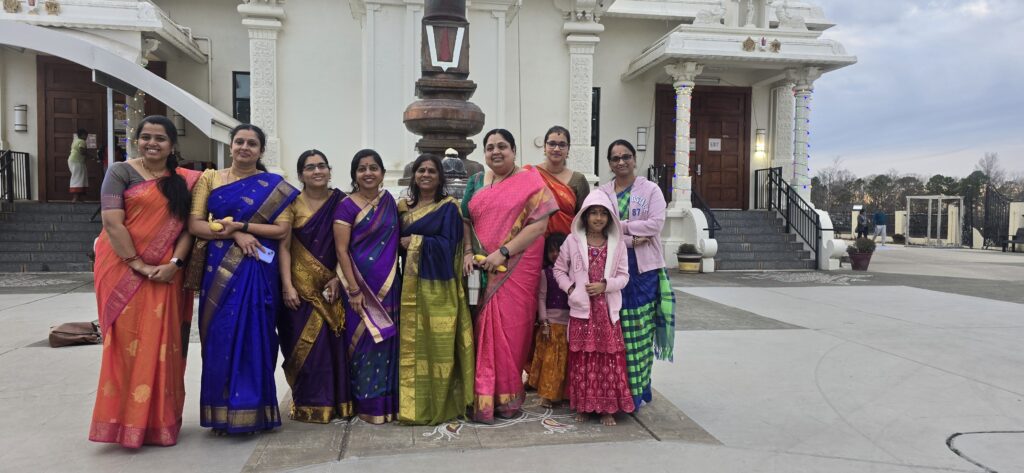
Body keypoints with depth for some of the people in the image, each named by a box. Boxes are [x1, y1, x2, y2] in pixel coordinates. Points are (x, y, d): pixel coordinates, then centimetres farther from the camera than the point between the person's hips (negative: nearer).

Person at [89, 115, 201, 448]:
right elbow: (112, 223, -9)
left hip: (166, 274, 2)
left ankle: (159, 419, 15)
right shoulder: (120, 172, 0)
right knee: (127, 343, 0)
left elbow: (187, 226, 3)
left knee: (162, 345, 4)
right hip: (123, 269, -2)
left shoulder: (185, 180, 8)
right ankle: (126, 419, 10)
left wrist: (174, 264, -11)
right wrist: (139, 265, -16)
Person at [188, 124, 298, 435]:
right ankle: (221, 413, 15)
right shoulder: (210, 179, 9)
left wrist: (240, 225, -12)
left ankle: (251, 412, 12)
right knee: (219, 337, 3)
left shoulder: (274, 186, 4)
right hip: (219, 270, 2)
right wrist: (234, 235, -13)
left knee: (254, 337, 0)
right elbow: (194, 224, 0)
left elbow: (283, 229, -5)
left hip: (258, 271, -2)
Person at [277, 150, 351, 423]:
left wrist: (338, 278, -10)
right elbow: (284, 247, -4)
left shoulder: (341, 202, 4)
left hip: (331, 285, 1)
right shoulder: (293, 204, 0)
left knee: (334, 343, 1)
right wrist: (287, 286, -12)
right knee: (305, 344, 0)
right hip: (301, 285, -1)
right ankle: (308, 405, 12)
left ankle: (336, 402, 14)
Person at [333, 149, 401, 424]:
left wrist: (395, 282, 9)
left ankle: (387, 399, 21)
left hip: (389, 286, 5)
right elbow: (341, 250, -9)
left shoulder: (389, 201, 9)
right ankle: (367, 404, 13)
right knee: (364, 340, 1)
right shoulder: (347, 207, -6)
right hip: (362, 285, -5)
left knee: (387, 340, 9)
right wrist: (353, 290, -15)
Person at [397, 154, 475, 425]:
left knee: (437, 343, -4)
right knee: (412, 342, 6)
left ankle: (437, 405, 3)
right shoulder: (404, 207, 16)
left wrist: (417, 241, -11)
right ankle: (413, 403, 14)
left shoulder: (449, 207, -1)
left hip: (437, 284, -5)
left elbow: (449, 244, -10)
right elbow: (396, 238, 17)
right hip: (411, 282, 5)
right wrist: (402, 243, -3)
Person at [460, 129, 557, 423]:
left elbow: (539, 223, -9)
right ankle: (483, 399, 13)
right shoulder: (476, 182, 15)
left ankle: (507, 398, 13)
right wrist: (468, 252, -3)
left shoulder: (530, 181, -1)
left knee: (512, 328, -2)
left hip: (517, 268, -4)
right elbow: (466, 220, 15)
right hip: (481, 268, 4)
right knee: (484, 329, 4)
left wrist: (503, 253, -15)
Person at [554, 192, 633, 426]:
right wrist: (570, 288, -6)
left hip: (607, 310, 1)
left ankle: (607, 408, 11)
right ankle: (583, 406, 15)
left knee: (609, 358, 1)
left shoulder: (617, 244, 5)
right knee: (582, 359, 3)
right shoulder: (573, 241, 3)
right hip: (581, 310, -1)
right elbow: (559, 269, 9)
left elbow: (624, 276, 6)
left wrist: (605, 284, -11)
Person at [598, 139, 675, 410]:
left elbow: (656, 224, -7)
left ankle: (637, 391, 9)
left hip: (643, 268, -1)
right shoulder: (602, 192, 11)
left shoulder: (650, 190, 6)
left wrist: (618, 226, -9)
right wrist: (631, 239, -13)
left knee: (640, 329, -1)